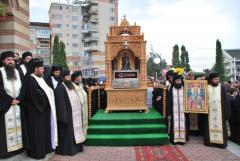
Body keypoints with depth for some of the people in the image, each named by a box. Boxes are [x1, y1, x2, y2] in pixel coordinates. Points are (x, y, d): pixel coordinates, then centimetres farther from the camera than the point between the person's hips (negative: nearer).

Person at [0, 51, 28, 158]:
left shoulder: (17, 72, 12)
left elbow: (23, 87, 7)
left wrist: (19, 99, -7)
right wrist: (10, 100, -13)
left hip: (18, 104, 5)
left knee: (18, 125, 8)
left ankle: (18, 146, 17)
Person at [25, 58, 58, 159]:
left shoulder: (41, 78, 13)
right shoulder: (30, 79, -14)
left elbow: (46, 90, 16)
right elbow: (36, 93, -24)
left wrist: (49, 92, -4)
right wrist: (46, 97, -13)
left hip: (44, 107, 9)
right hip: (36, 109, -9)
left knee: (45, 128, 14)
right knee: (38, 130, -1)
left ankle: (45, 148, 26)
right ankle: (37, 151, 11)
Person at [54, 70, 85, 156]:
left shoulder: (71, 86, 15)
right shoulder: (60, 88, -13)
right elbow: (60, 104, -18)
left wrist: (79, 111, 14)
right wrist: (64, 117, -21)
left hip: (75, 114, 9)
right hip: (67, 114, -9)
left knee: (75, 130, 15)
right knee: (67, 133, 1)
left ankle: (76, 147, 26)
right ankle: (67, 149, 13)